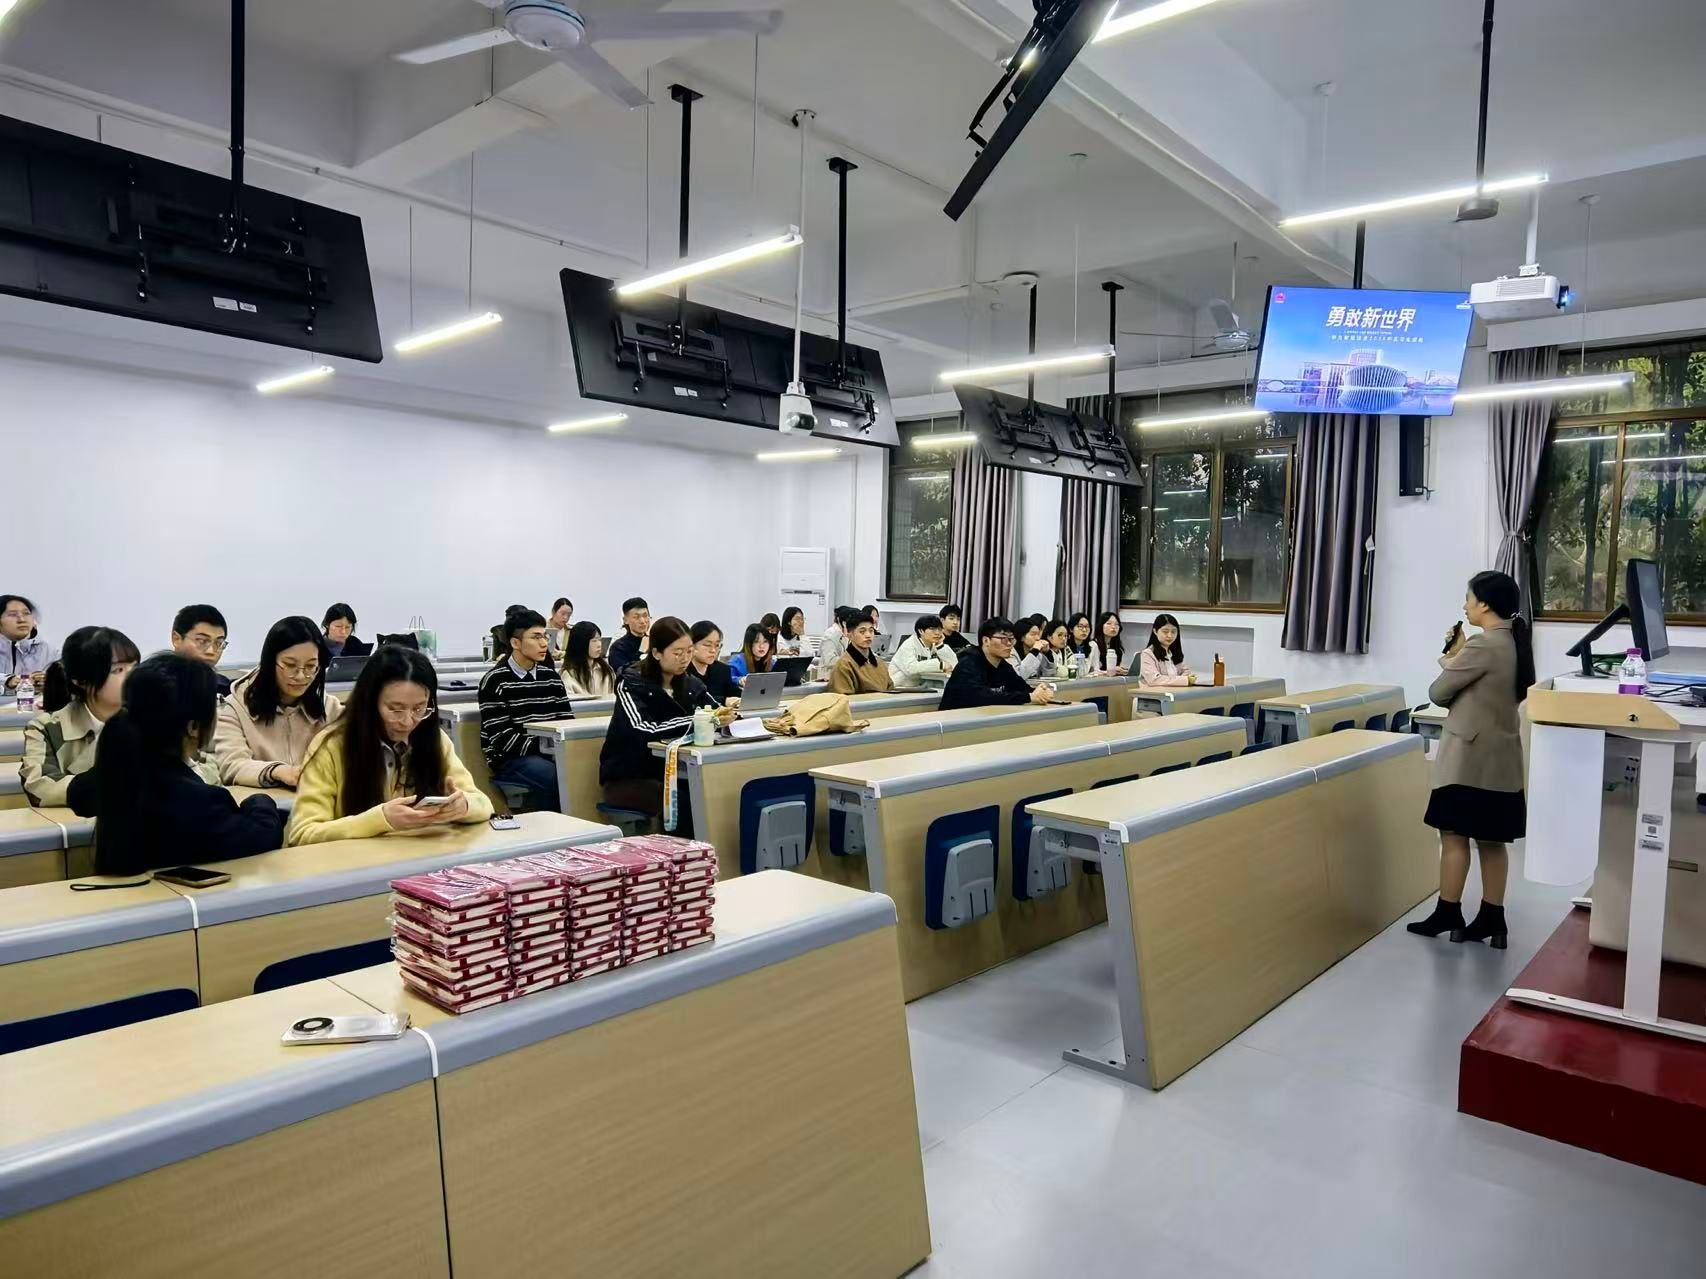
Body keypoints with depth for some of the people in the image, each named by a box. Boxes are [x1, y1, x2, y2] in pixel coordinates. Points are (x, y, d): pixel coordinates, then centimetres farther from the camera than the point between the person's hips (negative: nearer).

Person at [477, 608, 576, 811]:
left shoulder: (551, 676, 13)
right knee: (558, 777, -33)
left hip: (550, 754, 5)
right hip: (510, 759, -5)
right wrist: (543, 747, -21)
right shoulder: (496, 681, -6)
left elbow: (567, 720, 11)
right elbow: (500, 737, -12)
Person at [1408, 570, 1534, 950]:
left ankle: (1447, 914, 8)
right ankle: (1492, 919, 16)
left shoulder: (1482, 646, -19)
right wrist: (1460, 657, 4)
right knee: (1492, 840, 11)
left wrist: (1451, 658, 5)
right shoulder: (1515, 643, 9)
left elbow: (1438, 693, -11)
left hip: (1469, 754, -9)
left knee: (1454, 835, 1)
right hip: (1500, 754, 9)